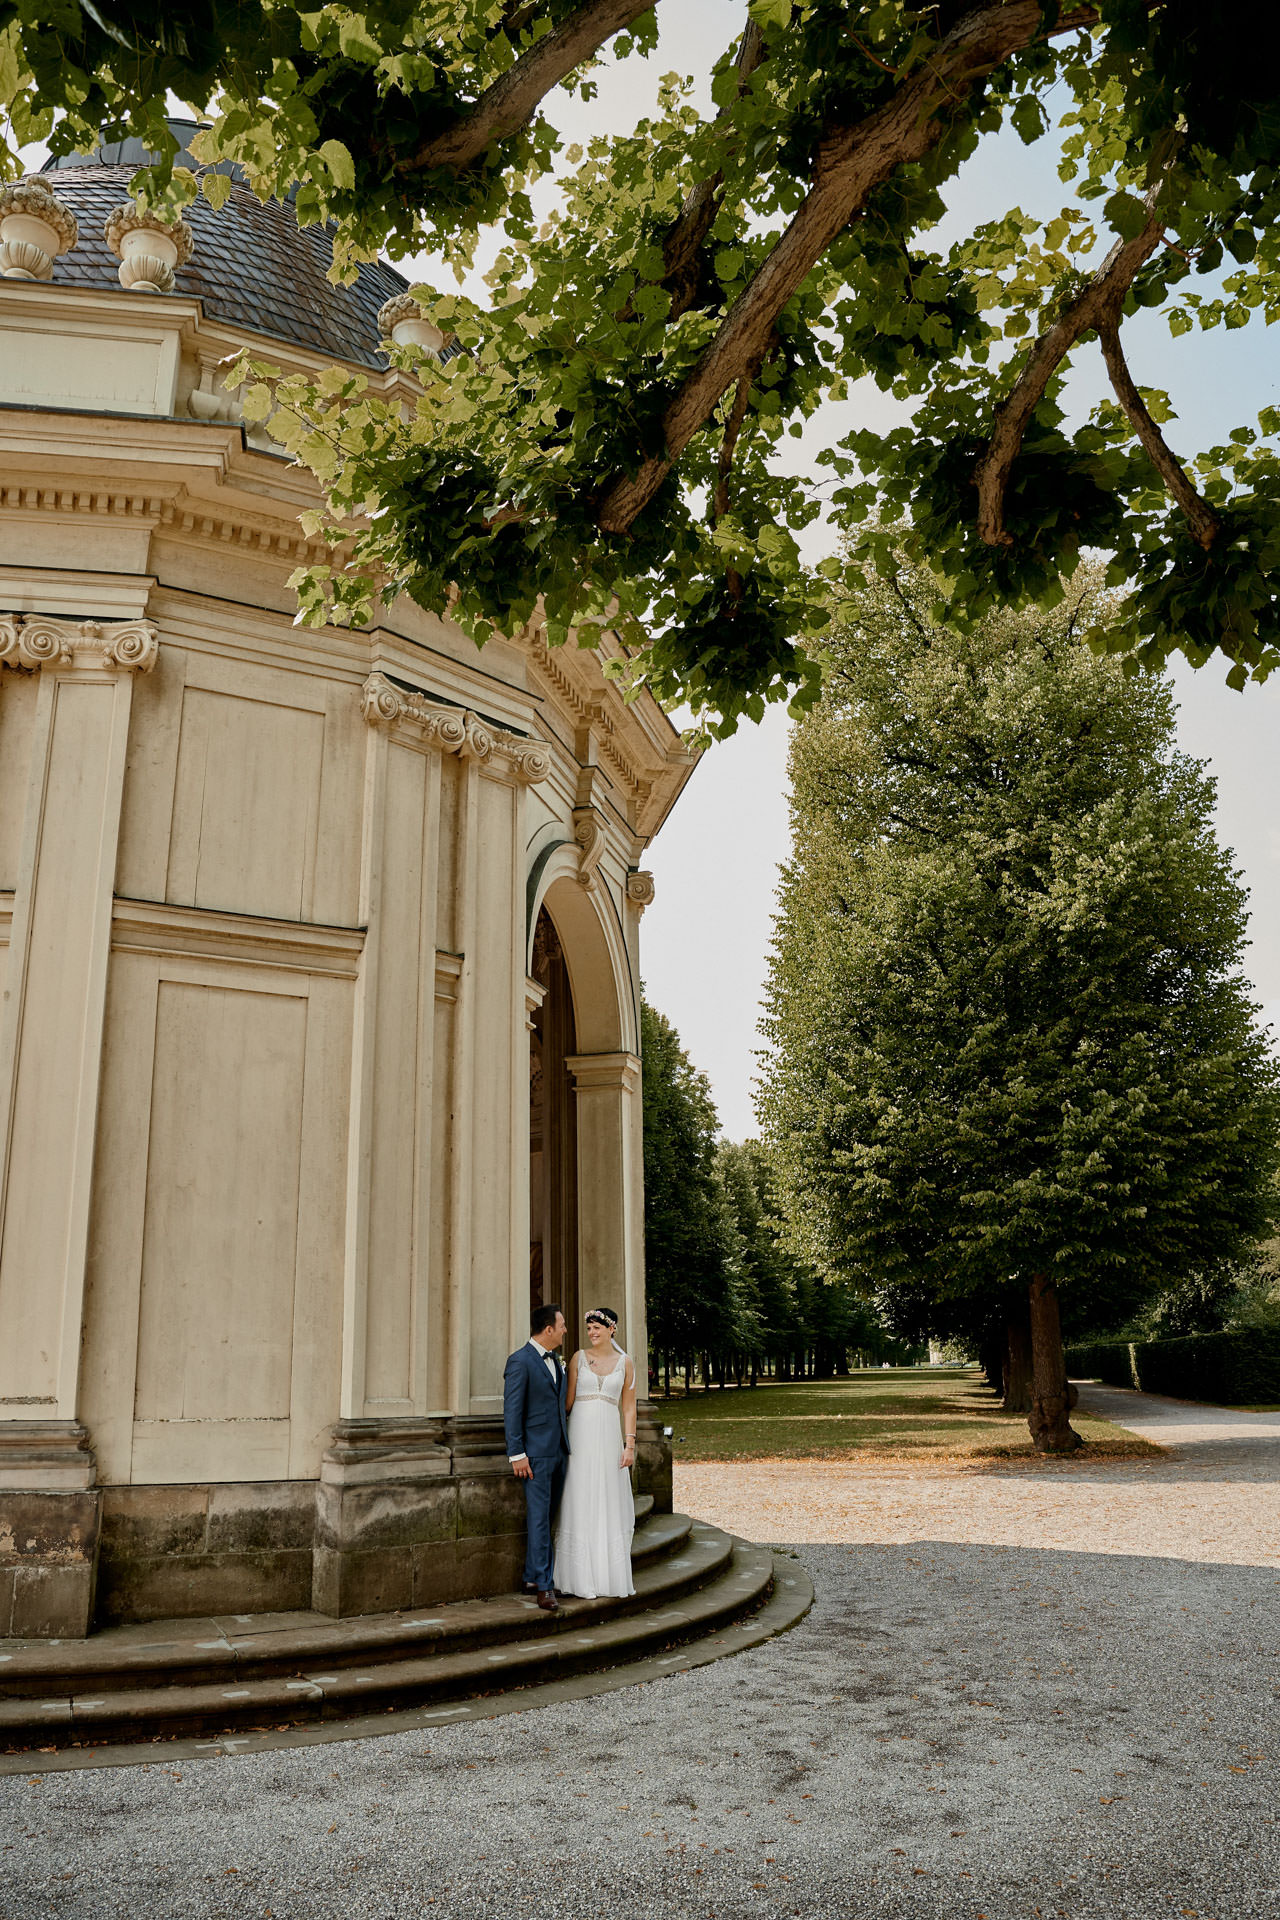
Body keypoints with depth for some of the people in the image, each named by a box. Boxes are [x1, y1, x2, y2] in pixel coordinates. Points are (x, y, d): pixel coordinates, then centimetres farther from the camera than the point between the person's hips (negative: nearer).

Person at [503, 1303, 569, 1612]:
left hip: (559, 1451, 8)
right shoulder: (520, 1361, -11)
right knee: (539, 1519, -6)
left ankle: (533, 1577, 20)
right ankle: (544, 1586, -2)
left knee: (548, 1518, 11)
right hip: (536, 1453, -8)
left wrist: (566, 1445, 18)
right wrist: (517, 1454, -16)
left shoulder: (555, 1360, 15)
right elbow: (512, 1411, -13)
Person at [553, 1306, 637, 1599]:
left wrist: (629, 1445, 0)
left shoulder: (624, 1363, 6)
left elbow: (629, 1407, 6)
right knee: (581, 1504, -1)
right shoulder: (579, 1357, 4)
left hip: (609, 1436, 1)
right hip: (581, 1435, -1)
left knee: (610, 1503, 5)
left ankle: (611, 1573, 16)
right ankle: (584, 1578, 4)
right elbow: (569, 1399, 5)